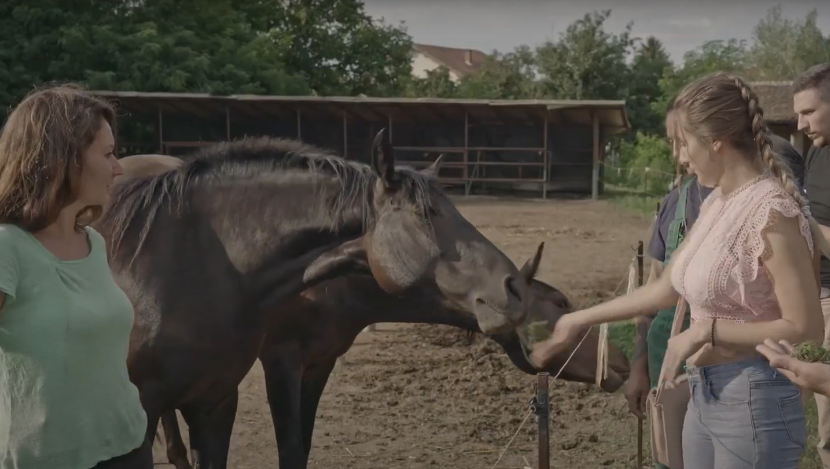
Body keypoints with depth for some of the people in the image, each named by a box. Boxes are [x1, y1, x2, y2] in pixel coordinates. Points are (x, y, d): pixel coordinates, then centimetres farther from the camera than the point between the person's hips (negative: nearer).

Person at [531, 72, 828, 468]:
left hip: (751, 398, -8)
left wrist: (707, 330, -19)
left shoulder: (771, 211, -19)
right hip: (705, 393, 8)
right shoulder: (716, 203, 8)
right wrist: (580, 320, 19)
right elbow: (664, 289, 16)